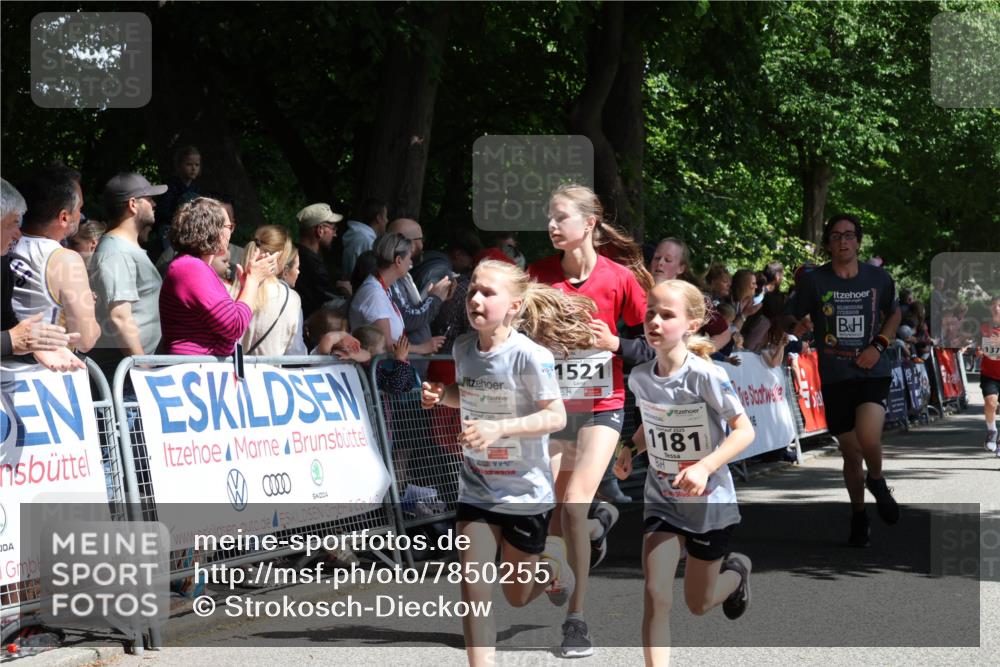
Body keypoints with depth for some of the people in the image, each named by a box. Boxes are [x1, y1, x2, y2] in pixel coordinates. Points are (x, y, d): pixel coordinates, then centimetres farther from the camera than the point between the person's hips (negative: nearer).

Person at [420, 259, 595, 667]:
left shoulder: (530, 355, -20)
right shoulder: (464, 347, -3)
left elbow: (556, 416, -20)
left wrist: (498, 428, -31)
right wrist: (440, 394, -6)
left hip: (525, 491, -4)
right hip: (476, 490, 4)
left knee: (517, 596, 14)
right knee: (474, 588, -8)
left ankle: (551, 562, 47)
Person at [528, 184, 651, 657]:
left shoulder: (619, 277, -8)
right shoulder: (539, 273, 0)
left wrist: (612, 343, -15)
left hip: (600, 405, -4)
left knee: (573, 507, -17)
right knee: (551, 523, 3)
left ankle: (577, 619, -8)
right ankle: (599, 523, 40)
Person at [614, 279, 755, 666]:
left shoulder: (706, 376, -22)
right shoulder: (640, 378, -5)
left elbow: (744, 431, -21)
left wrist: (705, 467, -34)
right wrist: (629, 450, -3)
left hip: (709, 503, -3)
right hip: (661, 500, 3)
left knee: (698, 603, 13)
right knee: (656, 594, -13)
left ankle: (736, 570, 47)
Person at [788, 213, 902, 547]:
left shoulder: (879, 279, 2)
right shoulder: (813, 281, -3)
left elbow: (893, 313, 19)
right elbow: (796, 321, 7)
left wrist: (879, 345, 3)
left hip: (873, 373, 0)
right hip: (835, 378, 1)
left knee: (869, 438, -24)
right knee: (851, 453, 6)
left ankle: (877, 482, 9)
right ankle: (859, 516, 29)